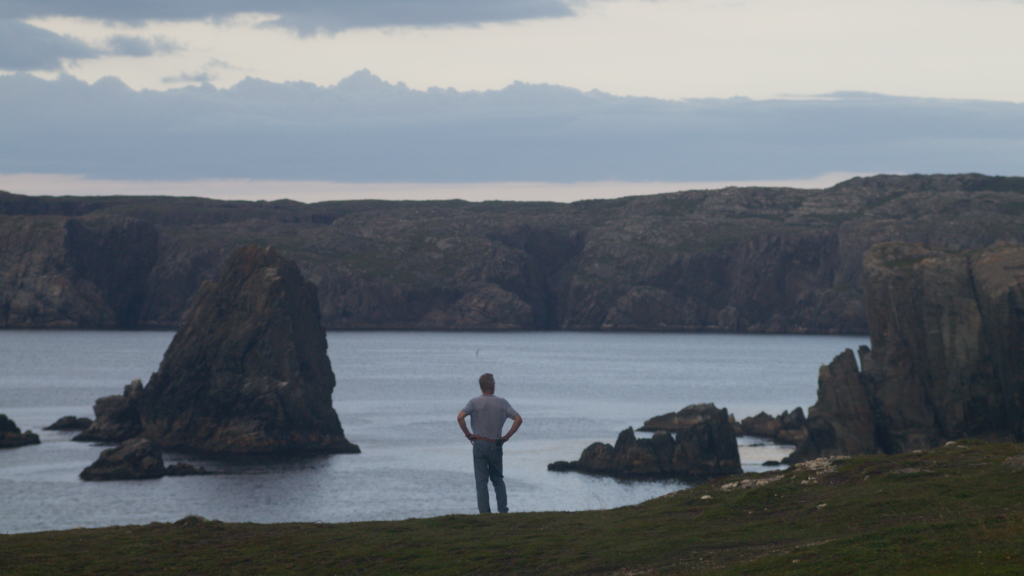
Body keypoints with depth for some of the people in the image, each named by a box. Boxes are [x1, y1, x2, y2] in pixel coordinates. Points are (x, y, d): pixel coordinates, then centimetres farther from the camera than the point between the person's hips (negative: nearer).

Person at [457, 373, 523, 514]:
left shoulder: (474, 402, -5)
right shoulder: (502, 403, -1)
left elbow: (460, 417, -20)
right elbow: (518, 419, -7)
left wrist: (468, 434, -7)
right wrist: (507, 437, 1)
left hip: (479, 444, -2)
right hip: (496, 445, 2)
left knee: (481, 480, 0)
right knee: (498, 479, 14)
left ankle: (484, 510, -7)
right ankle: (503, 509, 8)